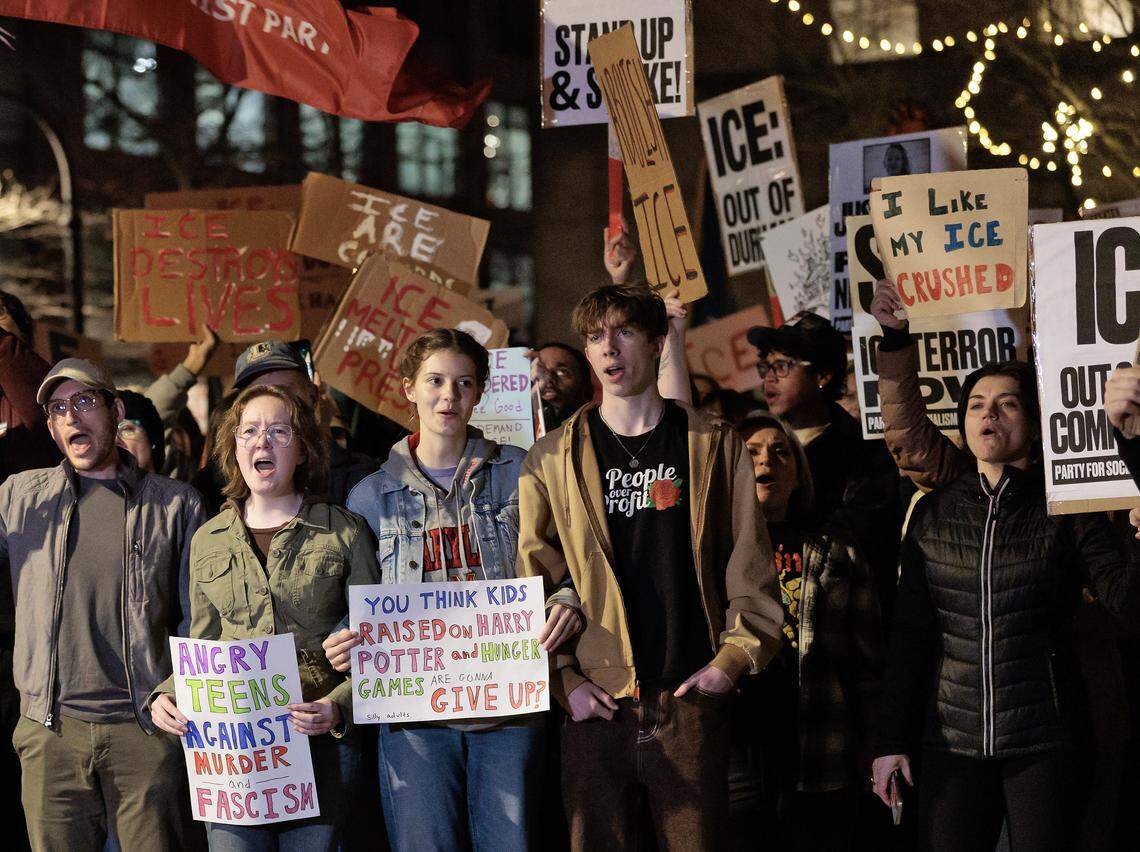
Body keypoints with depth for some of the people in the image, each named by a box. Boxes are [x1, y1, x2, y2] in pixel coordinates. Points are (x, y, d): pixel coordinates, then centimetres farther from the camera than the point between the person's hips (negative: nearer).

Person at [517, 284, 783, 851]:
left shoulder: (713, 444, 7)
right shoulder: (553, 458, 7)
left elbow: (750, 567, 6)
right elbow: (532, 584, 5)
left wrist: (733, 659, -4)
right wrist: (562, 678, -5)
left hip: (691, 697, 0)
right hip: (594, 702, 1)